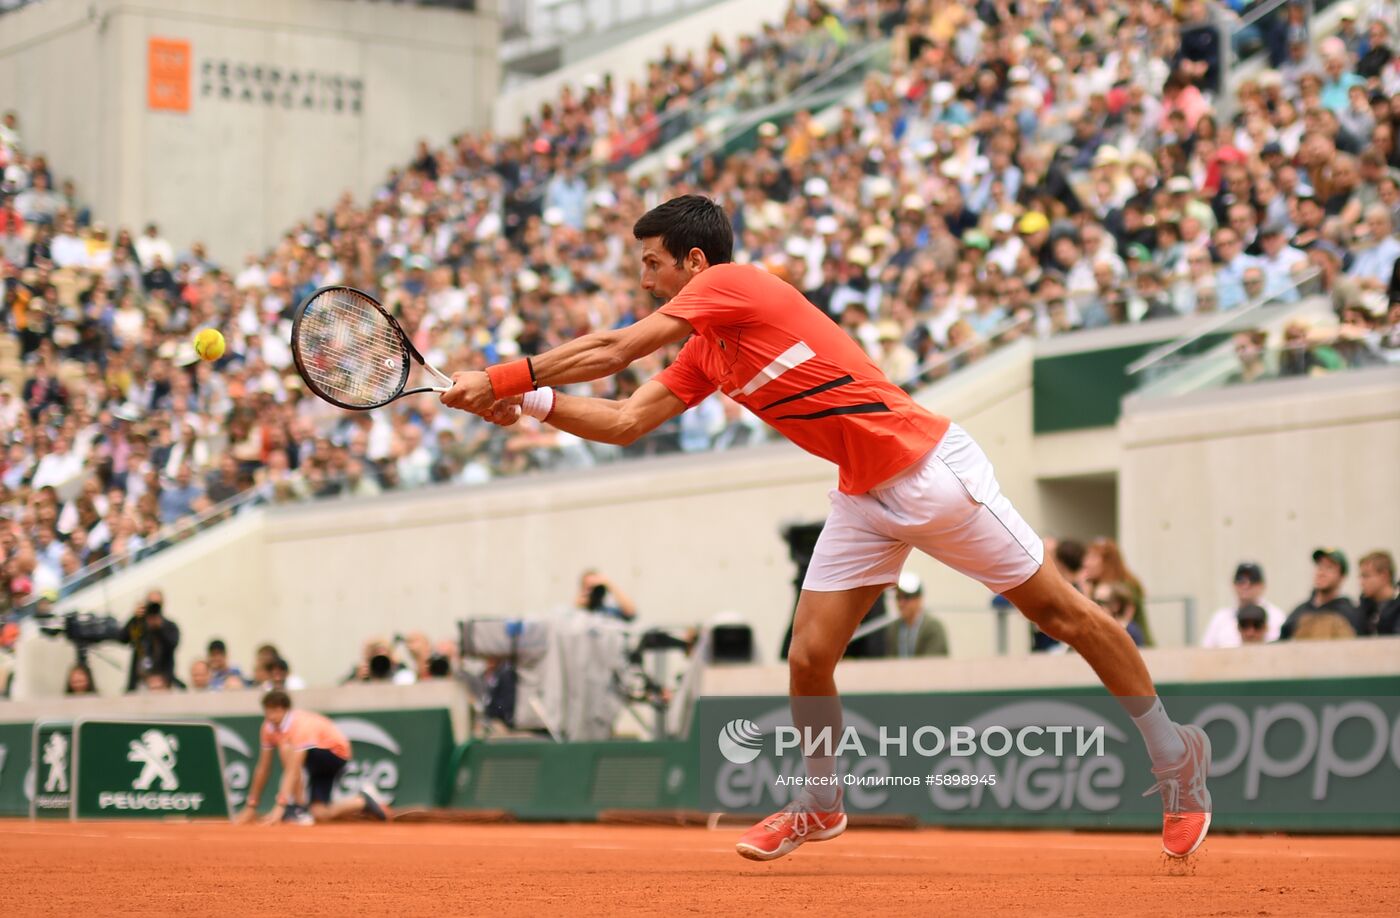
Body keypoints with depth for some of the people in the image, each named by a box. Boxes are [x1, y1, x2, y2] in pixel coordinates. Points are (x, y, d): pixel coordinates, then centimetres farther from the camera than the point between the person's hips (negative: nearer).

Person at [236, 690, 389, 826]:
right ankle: (363, 802, 15)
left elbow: (293, 771, -40)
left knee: (287, 749, -32)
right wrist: (251, 807, -3)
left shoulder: (300, 725, -32)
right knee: (320, 816, -11)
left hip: (335, 753, -7)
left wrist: (280, 806, -47)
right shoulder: (269, 727, -9)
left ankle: (299, 809, -24)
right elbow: (263, 769, -2)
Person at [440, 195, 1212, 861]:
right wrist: (532, 403, -3)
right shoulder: (703, 356, 11)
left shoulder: (735, 284, -15)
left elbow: (610, 351, -18)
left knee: (1060, 612, 2)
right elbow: (624, 422, 10)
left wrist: (500, 378, -13)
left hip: (931, 468, -8)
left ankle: (1173, 755, 14)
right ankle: (819, 805, 22)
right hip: (865, 498, 8)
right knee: (808, 659, 0)